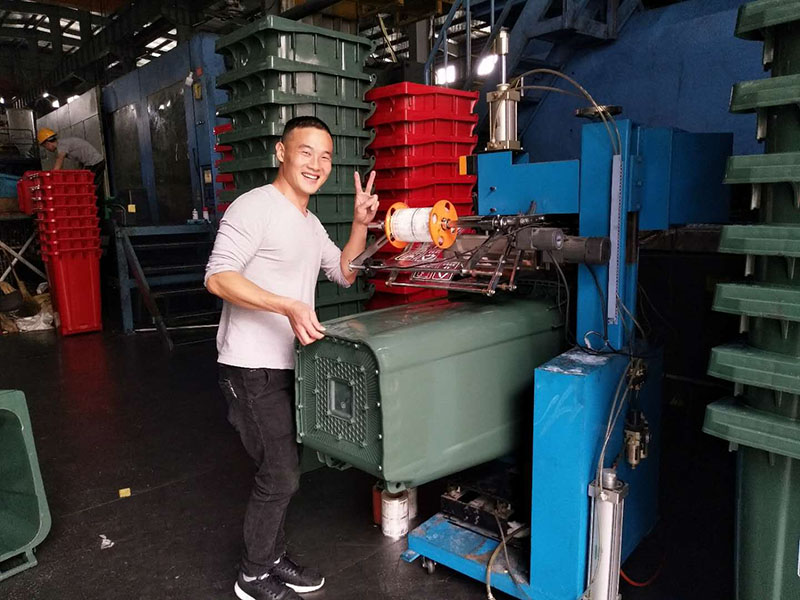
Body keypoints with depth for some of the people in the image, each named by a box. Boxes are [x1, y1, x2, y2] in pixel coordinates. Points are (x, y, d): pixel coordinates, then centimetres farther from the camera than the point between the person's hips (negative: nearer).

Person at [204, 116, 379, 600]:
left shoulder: (311, 223, 15)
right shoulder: (255, 207, -14)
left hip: (289, 365, 9)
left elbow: (345, 273, 18)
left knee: (283, 470, 17)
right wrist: (289, 306, -31)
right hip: (254, 367, -9)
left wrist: (361, 224, 5)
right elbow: (218, 277, -22)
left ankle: (274, 558, 35)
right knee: (280, 474, -3)